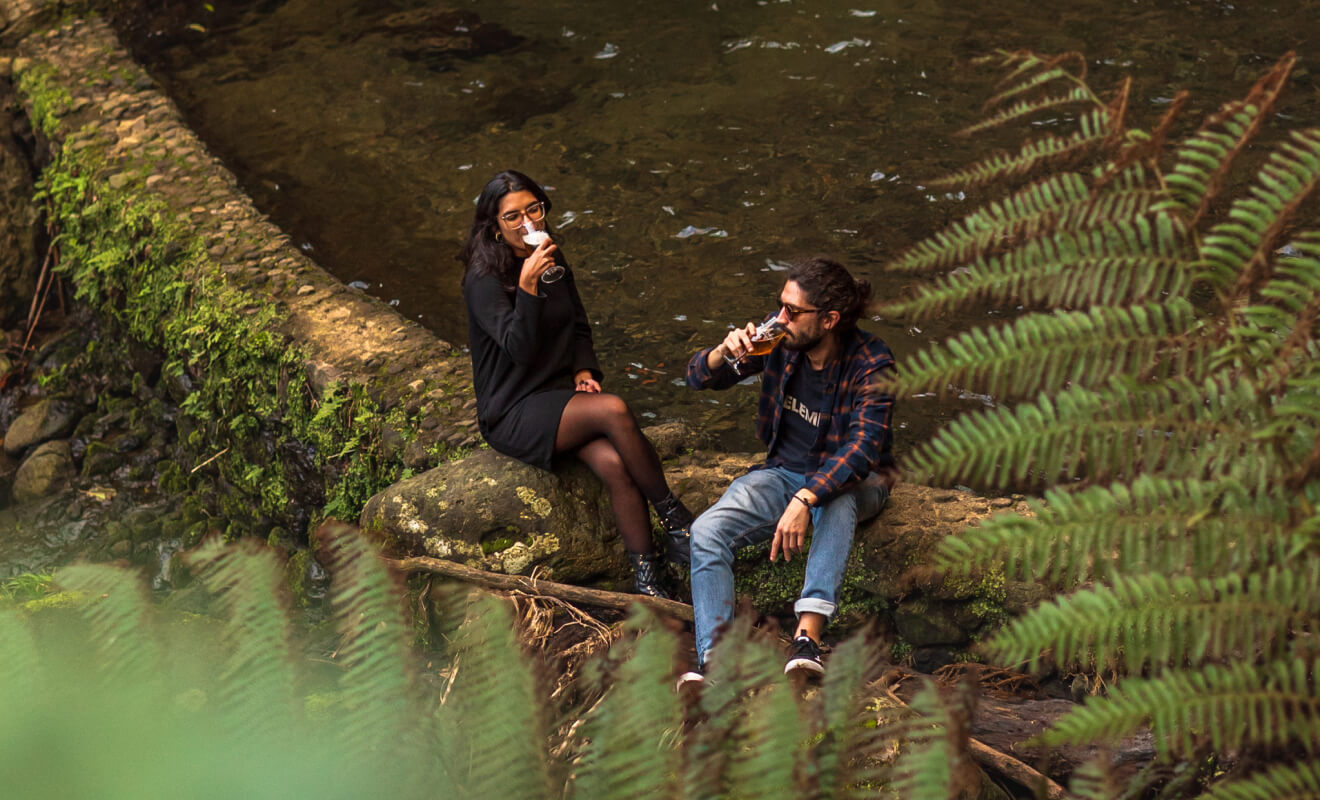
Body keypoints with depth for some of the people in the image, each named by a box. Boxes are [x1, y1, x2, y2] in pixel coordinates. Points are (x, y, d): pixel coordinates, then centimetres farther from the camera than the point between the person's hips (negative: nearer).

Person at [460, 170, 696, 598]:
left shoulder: (554, 261, 8)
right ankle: (674, 516, -15)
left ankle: (646, 579, -20)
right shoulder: (483, 280, -14)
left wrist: (583, 371, 1)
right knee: (614, 410, -29)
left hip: (562, 395, 6)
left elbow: (580, 328, 19)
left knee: (613, 463, -24)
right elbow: (520, 347, -23)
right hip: (514, 414, -6)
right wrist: (528, 285, -33)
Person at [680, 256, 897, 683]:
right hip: (783, 470, 4)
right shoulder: (779, 342, -8)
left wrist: (804, 501, -45)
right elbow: (699, 379, 2)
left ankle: (808, 635, -51)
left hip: (850, 477, -4)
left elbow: (863, 446, -31)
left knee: (838, 502, -41)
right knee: (706, 530, -22)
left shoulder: (871, 363, -18)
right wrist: (723, 354, -23)